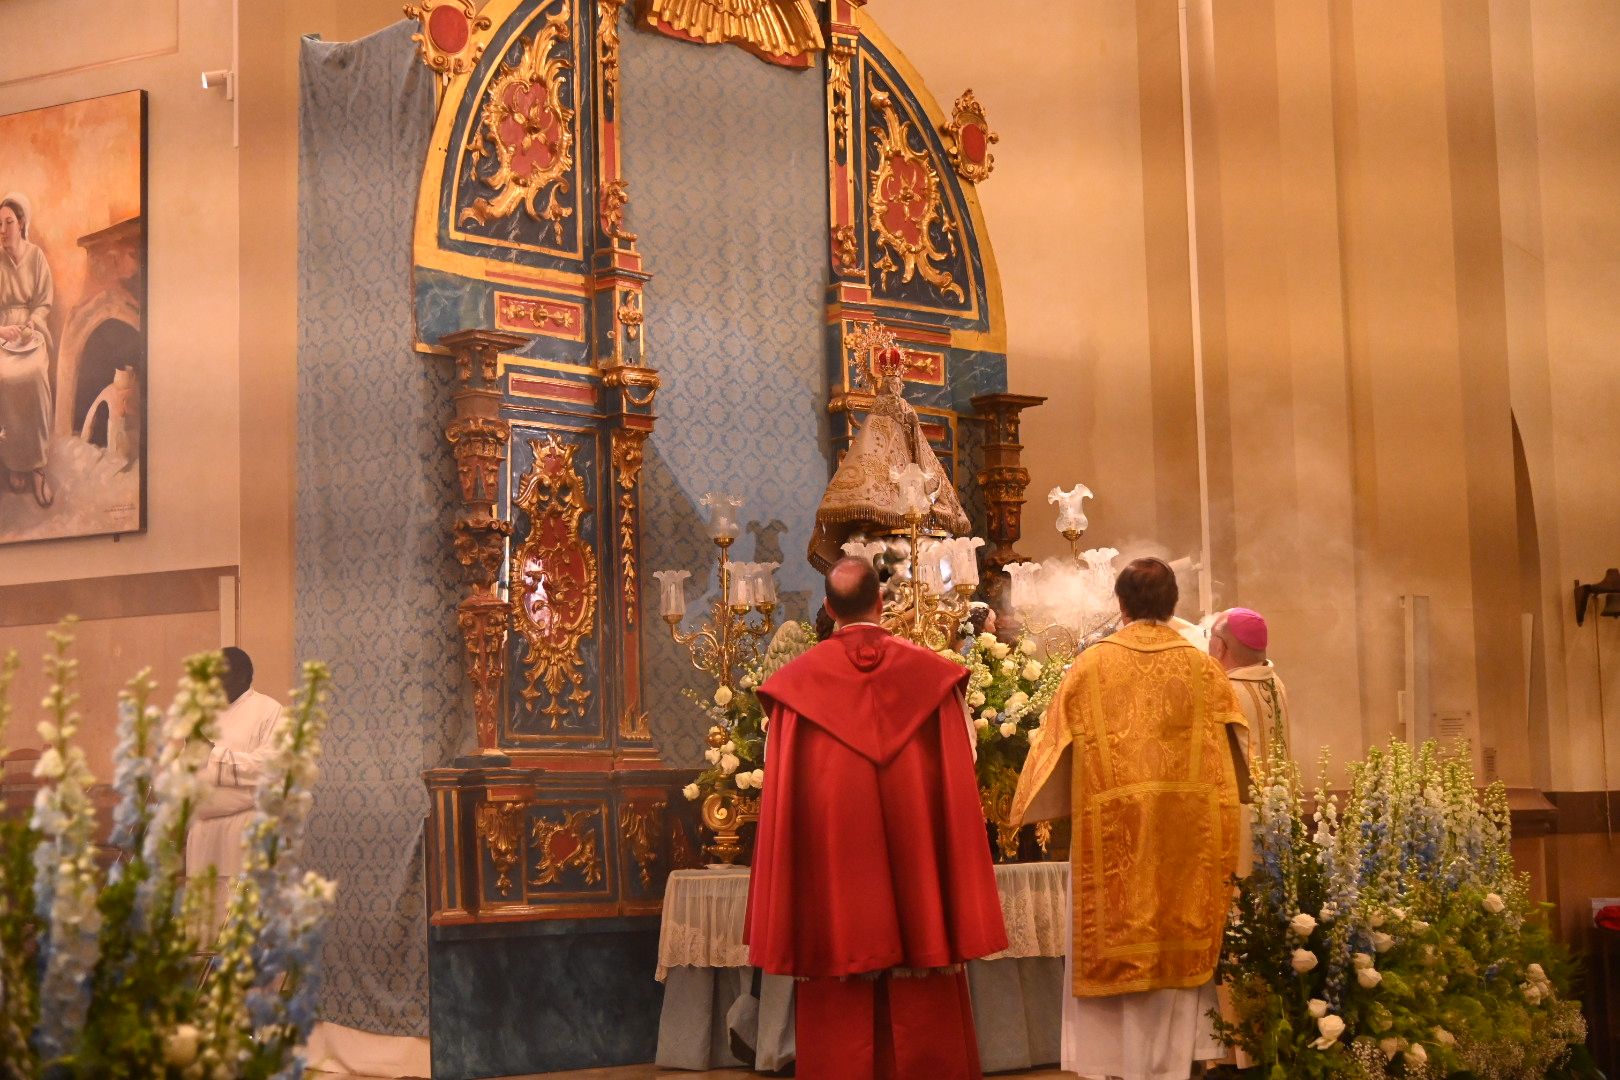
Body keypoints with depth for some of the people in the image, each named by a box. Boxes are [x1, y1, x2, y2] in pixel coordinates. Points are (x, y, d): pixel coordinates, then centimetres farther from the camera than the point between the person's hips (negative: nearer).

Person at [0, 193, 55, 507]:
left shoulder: (36, 256, 1)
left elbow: (44, 303, 4)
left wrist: (30, 326, -13)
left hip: (32, 328, 0)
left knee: (34, 375, -30)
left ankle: (36, 464, -20)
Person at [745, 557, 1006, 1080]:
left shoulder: (796, 681, -4)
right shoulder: (931, 673, -1)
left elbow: (781, 791, -3)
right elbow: (961, 772, 1)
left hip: (832, 859, 0)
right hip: (917, 859, 1)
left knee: (841, 1025, 6)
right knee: (924, 1017, 8)